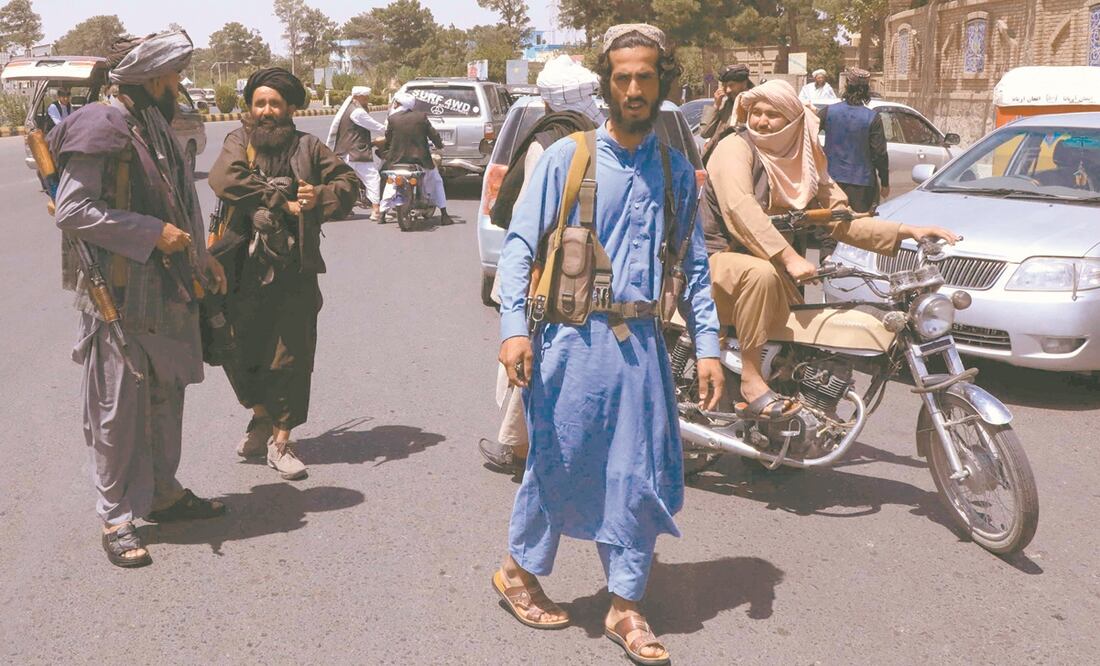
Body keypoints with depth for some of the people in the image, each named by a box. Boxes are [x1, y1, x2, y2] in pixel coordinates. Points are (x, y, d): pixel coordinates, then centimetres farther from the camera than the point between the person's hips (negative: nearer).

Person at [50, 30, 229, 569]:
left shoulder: (156, 127, 14)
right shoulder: (101, 130, -15)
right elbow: (72, 210, -20)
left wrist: (199, 256, 16)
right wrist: (153, 234, -22)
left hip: (165, 291, 9)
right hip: (117, 296, -9)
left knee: (166, 395, 16)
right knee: (119, 408, -1)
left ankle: (163, 493, 31)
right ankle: (117, 518, 10)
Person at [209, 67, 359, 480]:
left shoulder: (308, 147, 9)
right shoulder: (239, 142, 4)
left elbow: (348, 182, 11)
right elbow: (225, 180, -15)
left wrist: (319, 198, -10)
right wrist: (282, 202, -15)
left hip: (295, 269, 1)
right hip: (246, 267, 0)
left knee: (290, 356, 2)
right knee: (240, 349, 4)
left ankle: (281, 439, 13)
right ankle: (261, 416, 31)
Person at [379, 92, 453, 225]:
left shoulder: (392, 119, -5)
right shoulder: (421, 116, -4)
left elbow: (388, 139, 4)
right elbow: (433, 134, 1)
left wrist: (385, 151, 23)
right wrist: (439, 144, 20)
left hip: (398, 159, 0)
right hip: (420, 158, 0)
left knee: (390, 184, 21)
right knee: (436, 182, 16)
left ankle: (382, 213, 18)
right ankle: (444, 215, 10)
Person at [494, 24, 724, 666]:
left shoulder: (677, 170, 10)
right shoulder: (568, 157, -1)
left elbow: (695, 265, 12)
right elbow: (519, 245, -4)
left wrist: (709, 347, 5)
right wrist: (514, 328, -15)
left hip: (642, 345, 4)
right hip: (573, 340, -3)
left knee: (640, 476, 5)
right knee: (558, 463, 6)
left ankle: (626, 607, 18)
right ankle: (519, 570, 30)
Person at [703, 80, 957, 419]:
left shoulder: (804, 163, 11)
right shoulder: (736, 147, -9)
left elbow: (841, 220, 8)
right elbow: (740, 208, -27)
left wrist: (908, 232, -4)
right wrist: (788, 257, -38)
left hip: (771, 269, 7)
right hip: (719, 259, -7)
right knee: (761, 274, -39)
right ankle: (751, 378, -31)